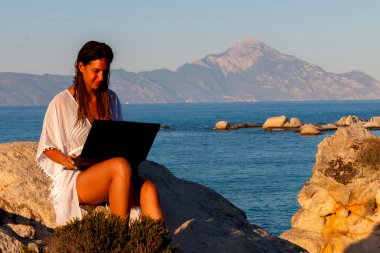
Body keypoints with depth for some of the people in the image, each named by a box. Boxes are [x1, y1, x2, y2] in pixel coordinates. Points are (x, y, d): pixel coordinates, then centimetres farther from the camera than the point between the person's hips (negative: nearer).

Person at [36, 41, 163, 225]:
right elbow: (48, 147, 4)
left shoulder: (111, 99, 17)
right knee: (121, 165, -36)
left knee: (148, 189, -28)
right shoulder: (61, 102, 2)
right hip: (73, 180, -5)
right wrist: (67, 161, -16)